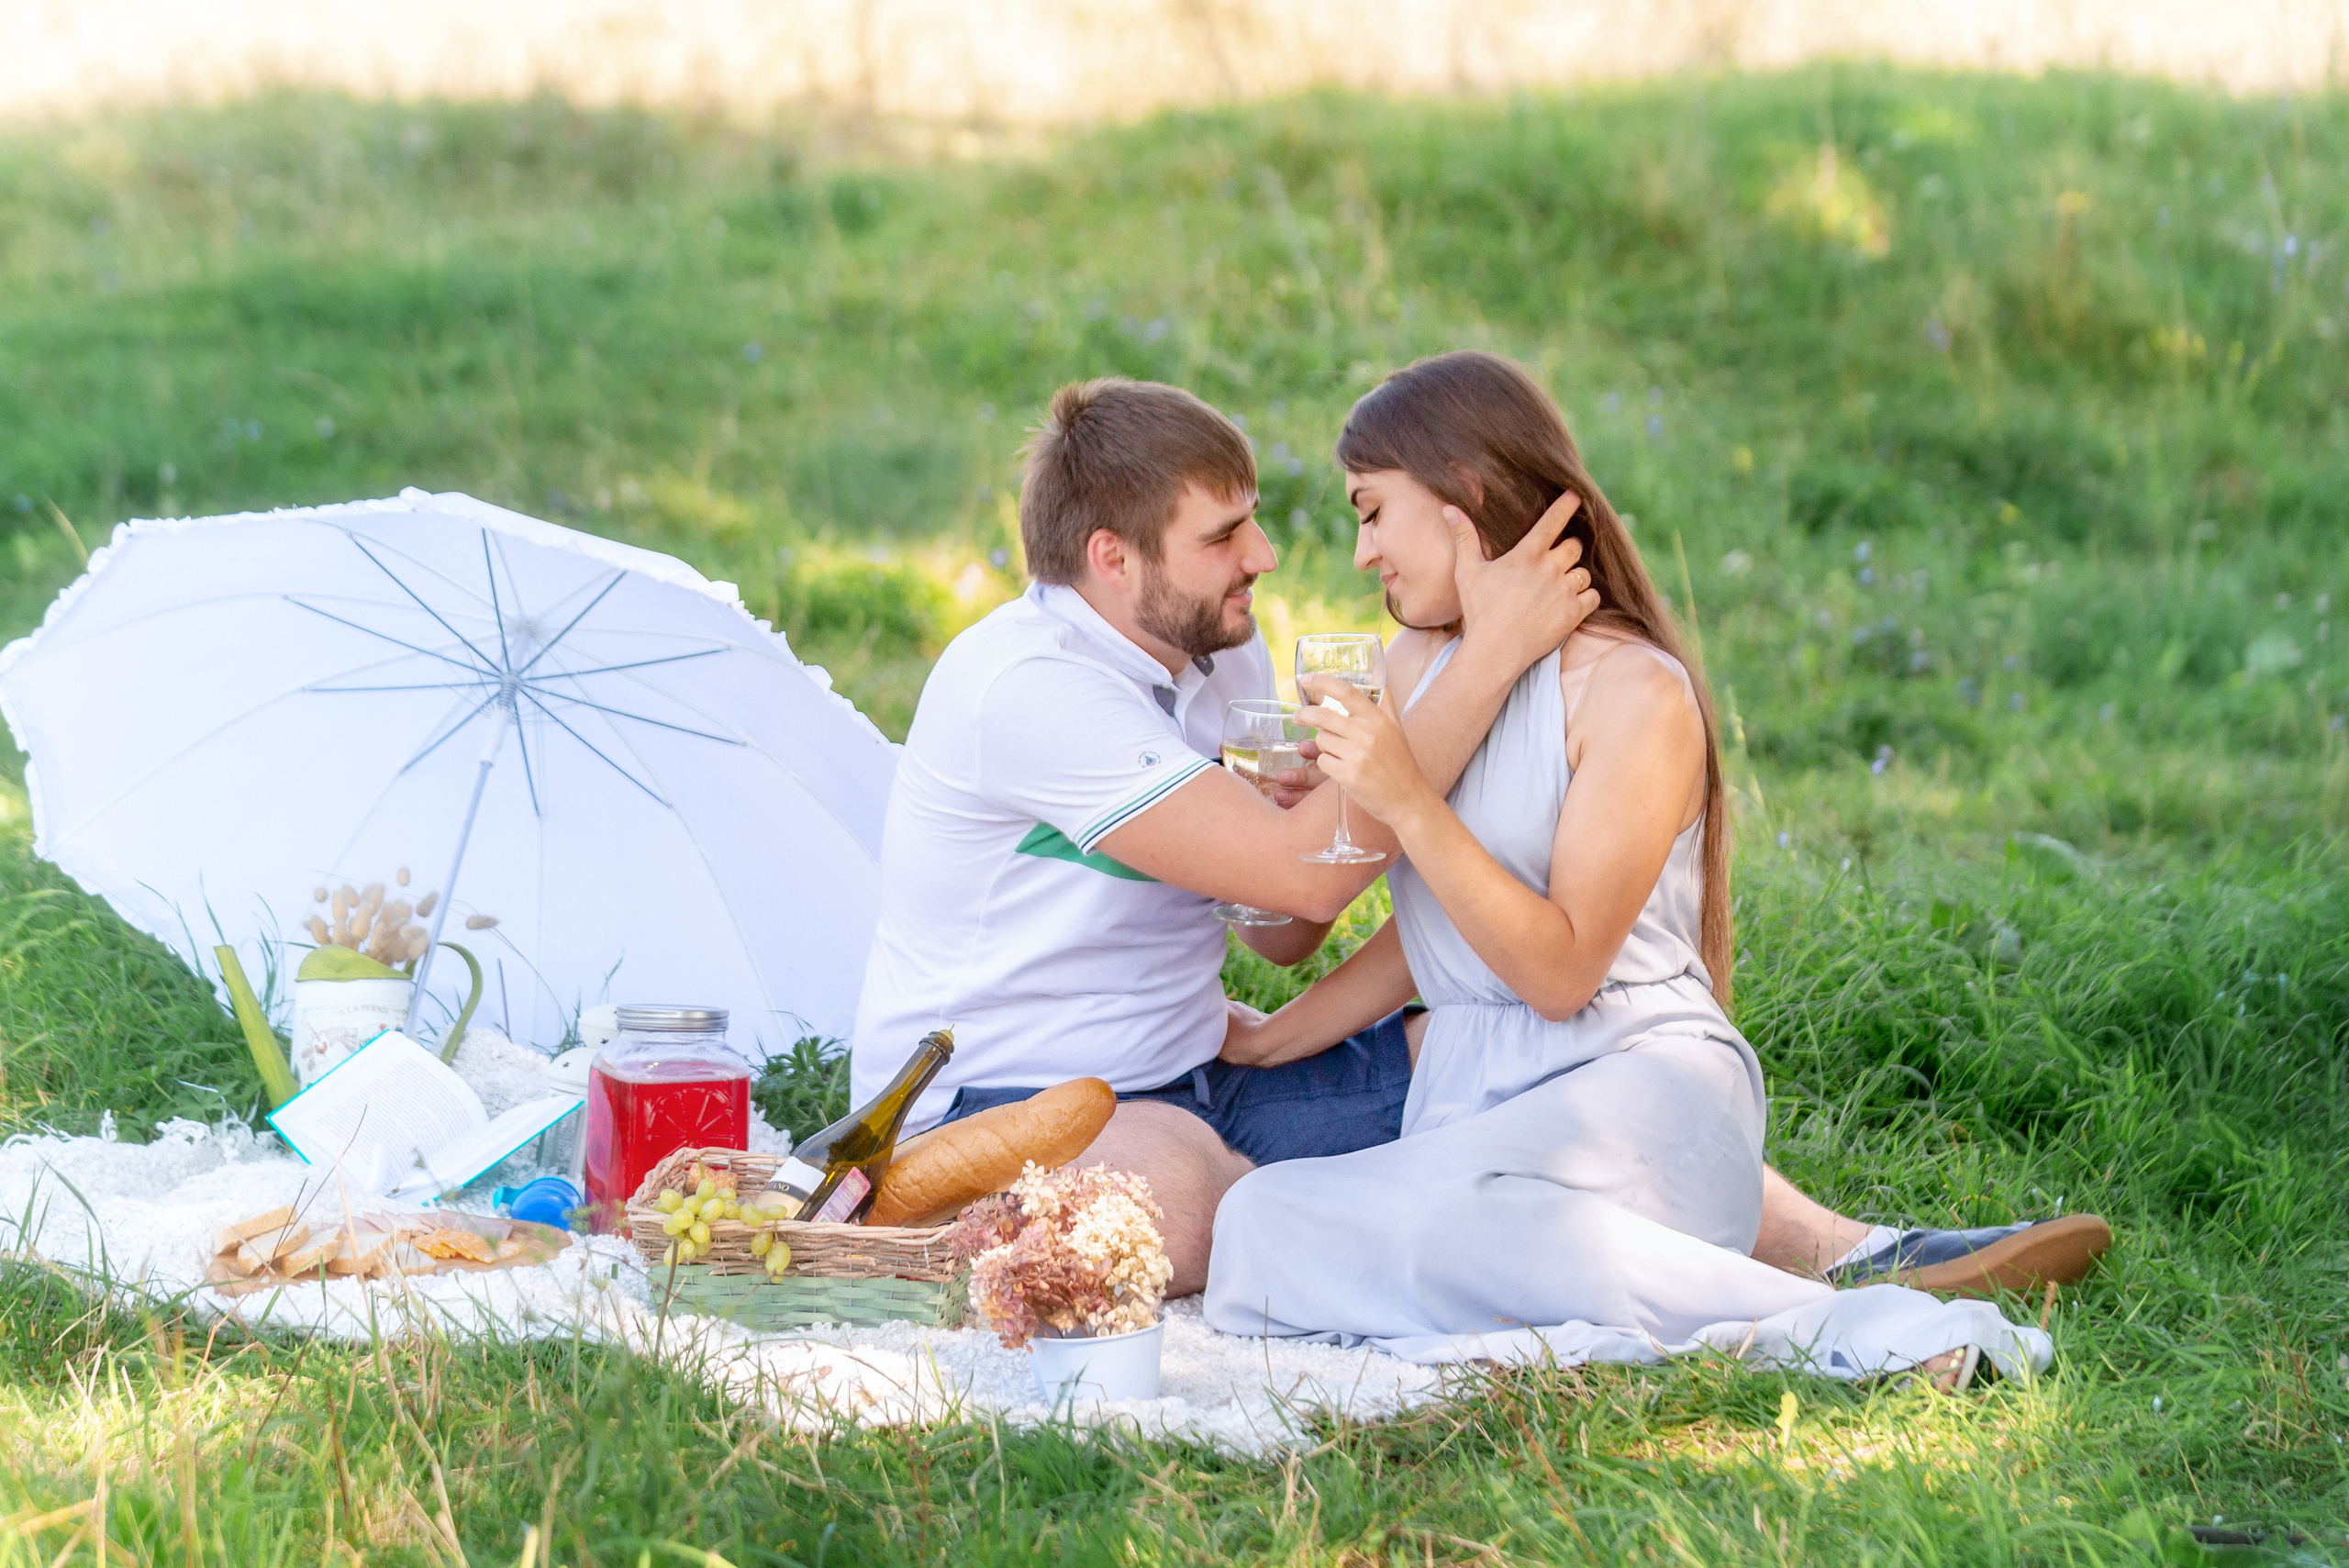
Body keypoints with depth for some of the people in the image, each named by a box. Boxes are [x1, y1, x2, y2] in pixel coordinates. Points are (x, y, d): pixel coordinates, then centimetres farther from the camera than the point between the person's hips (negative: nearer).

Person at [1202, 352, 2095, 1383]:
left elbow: (1559, 969, -13)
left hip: (1634, 1078, -7)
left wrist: (1410, 805, -19)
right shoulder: (1417, 669, 17)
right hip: (1470, 1085, 7)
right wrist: (1261, 1042, 20)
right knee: (1263, 1228, -28)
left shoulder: (1634, 691, -7)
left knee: (1421, 1213, -40)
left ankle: (1834, 1326, -34)